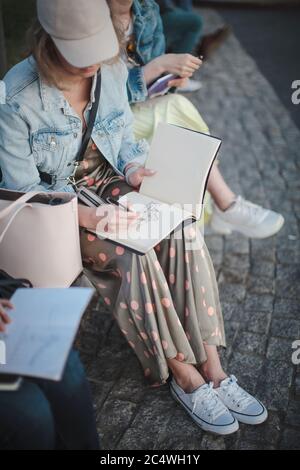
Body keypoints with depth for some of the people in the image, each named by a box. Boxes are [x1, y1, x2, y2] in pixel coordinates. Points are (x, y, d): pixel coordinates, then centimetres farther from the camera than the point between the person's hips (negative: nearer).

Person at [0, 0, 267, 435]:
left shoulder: (112, 70, -5)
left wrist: (133, 167, -13)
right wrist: (82, 214, -30)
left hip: (108, 182, 5)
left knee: (183, 231, -23)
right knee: (136, 255, -31)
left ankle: (211, 366, -17)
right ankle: (185, 374, -12)